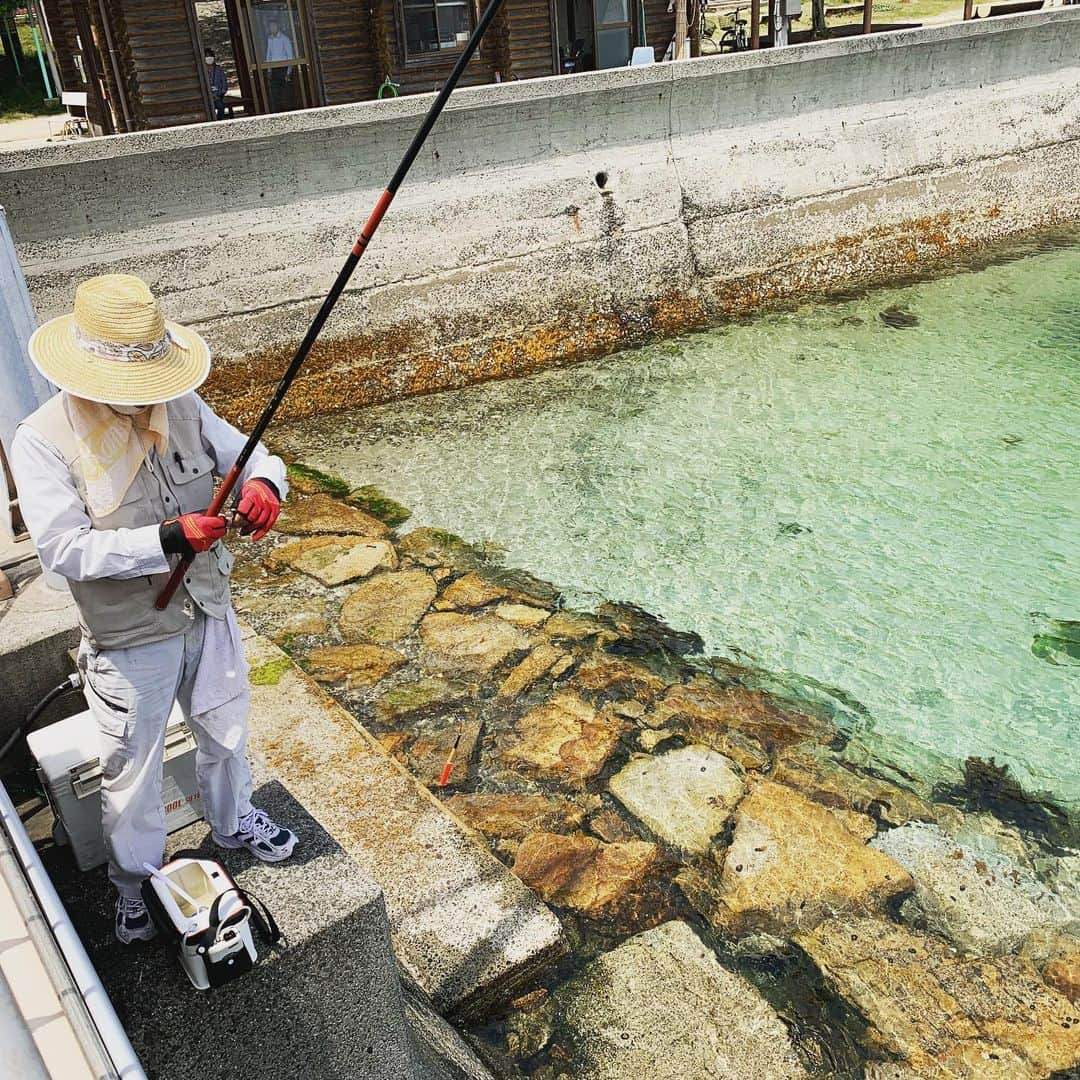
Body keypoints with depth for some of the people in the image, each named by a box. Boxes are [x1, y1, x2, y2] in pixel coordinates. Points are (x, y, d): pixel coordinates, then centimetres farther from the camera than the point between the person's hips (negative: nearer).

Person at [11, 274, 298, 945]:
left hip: (209, 615, 4)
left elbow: (251, 454, -2)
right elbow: (65, 549, -26)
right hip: (130, 639, -4)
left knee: (226, 733, 25)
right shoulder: (43, 442, -21)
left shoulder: (182, 408, -9)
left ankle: (234, 823, 55)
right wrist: (168, 539, -37)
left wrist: (264, 485, -27)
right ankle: (136, 882, 42)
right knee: (133, 769, 15)